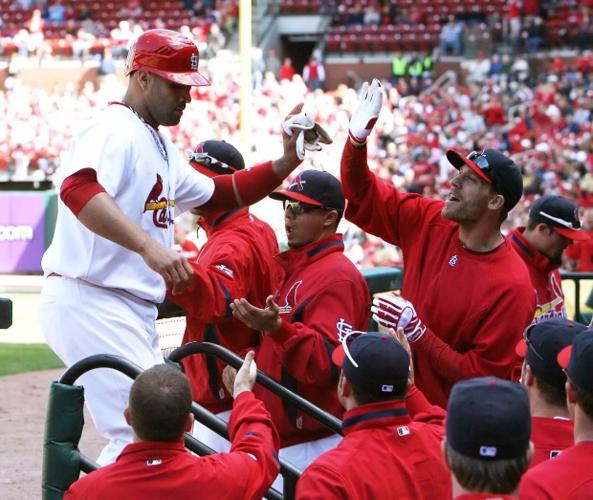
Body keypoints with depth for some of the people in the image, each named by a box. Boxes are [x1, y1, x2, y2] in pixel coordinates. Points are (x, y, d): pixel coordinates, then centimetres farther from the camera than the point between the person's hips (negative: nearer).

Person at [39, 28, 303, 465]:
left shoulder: (161, 147, 18)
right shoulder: (115, 131, -14)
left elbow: (218, 194, 26)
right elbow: (78, 188, -34)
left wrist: (286, 162, 11)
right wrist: (148, 245, -45)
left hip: (135, 312, 11)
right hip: (91, 305, -11)